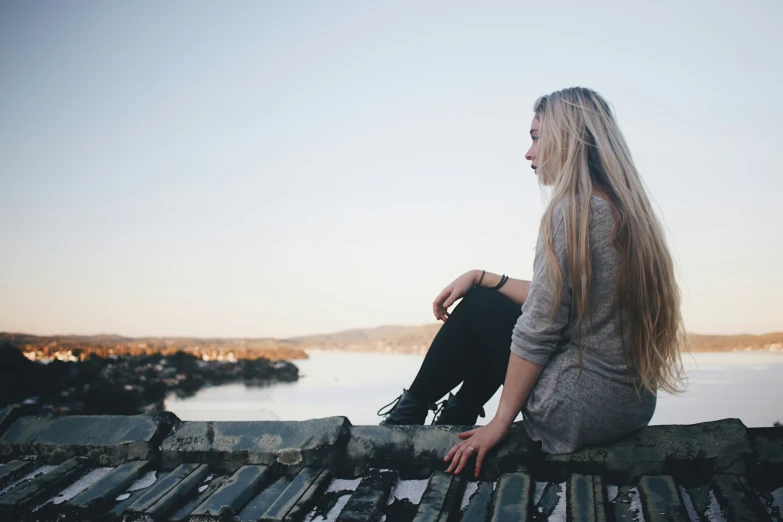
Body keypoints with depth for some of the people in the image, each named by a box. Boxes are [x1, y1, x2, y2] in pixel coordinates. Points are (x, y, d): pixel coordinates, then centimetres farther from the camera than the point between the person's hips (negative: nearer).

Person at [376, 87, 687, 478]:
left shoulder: (570, 211, -18)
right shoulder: (627, 210, 9)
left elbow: (539, 329, -19)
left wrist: (500, 422, -10)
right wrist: (481, 277, 17)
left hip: (583, 409, -8)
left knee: (479, 308, 7)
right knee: (485, 296, 20)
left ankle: (411, 411, 26)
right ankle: (457, 416, 31)